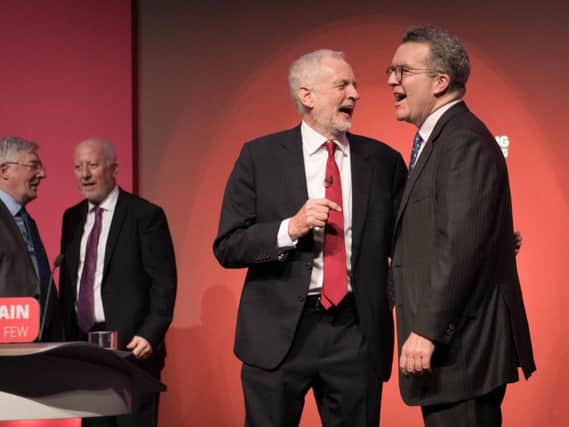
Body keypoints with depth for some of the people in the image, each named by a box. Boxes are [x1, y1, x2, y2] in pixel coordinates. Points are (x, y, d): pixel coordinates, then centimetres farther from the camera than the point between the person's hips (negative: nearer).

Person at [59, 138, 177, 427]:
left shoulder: (146, 215, -6)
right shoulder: (72, 217, 13)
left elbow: (164, 283, -9)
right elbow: (68, 281, 16)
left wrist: (150, 335, -18)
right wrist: (67, 338, 10)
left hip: (131, 345, -6)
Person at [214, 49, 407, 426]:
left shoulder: (382, 160, 6)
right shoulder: (260, 157, 1)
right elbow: (227, 247, -2)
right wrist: (290, 228, -17)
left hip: (357, 332, 2)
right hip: (279, 330, -1)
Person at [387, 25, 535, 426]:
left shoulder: (464, 140, -15)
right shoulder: (440, 138, 16)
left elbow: (461, 242, -23)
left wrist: (427, 331, -23)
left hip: (463, 346, -10)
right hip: (449, 343, 10)